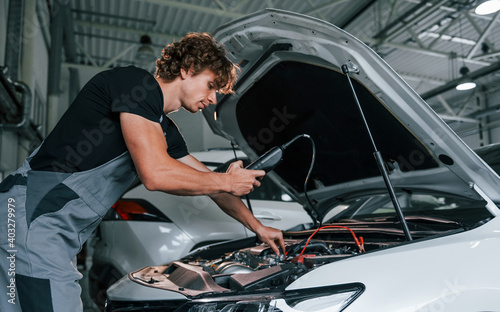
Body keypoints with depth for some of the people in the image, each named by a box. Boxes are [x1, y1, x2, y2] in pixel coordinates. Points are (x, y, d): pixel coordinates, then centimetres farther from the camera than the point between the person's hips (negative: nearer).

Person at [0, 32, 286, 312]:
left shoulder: (164, 130, 17)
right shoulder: (138, 83, -11)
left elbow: (208, 179, 26)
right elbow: (156, 174, -23)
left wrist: (258, 226, 32)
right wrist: (228, 182, -8)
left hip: (60, 235, 9)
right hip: (32, 219, -9)